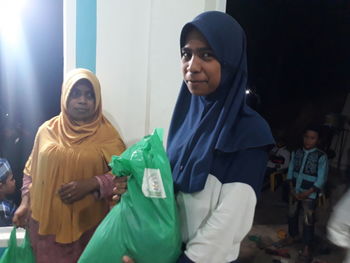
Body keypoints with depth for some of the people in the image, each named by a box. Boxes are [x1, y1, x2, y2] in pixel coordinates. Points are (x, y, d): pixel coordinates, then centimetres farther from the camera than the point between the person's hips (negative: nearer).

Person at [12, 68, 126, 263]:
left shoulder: (106, 133, -5)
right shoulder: (48, 130, 3)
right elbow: (32, 170, 14)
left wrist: (91, 184, -20)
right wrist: (25, 202, 4)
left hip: (88, 224, -2)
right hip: (47, 221, 2)